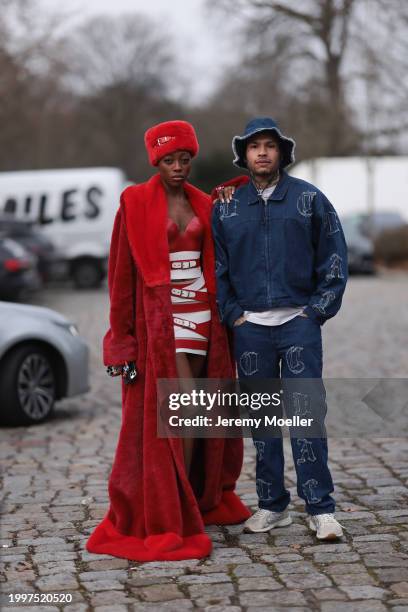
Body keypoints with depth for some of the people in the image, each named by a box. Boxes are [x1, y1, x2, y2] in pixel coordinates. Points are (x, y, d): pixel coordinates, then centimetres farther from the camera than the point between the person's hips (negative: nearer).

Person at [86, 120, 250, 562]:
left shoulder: (202, 205, 13)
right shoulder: (135, 203, -3)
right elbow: (121, 273, -3)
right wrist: (122, 340, -6)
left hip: (200, 315, 5)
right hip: (160, 318, -5)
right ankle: (178, 521, -5)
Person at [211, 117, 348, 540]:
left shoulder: (309, 199, 3)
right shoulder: (226, 205, 7)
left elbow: (333, 258, 5)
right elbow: (217, 265, 12)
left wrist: (318, 310, -3)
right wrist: (232, 314, 2)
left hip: (299, 321, -2)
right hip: (249, 326, 2)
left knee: (306, 413, -7)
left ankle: (320, 507, -2)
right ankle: (272, 506, 16)